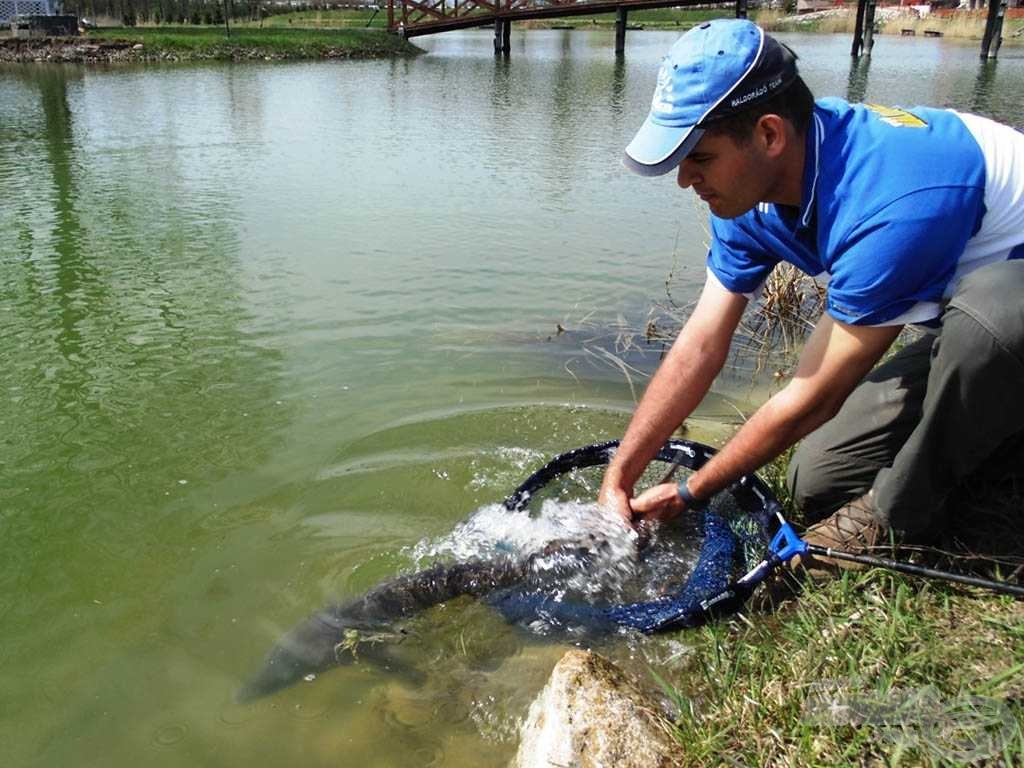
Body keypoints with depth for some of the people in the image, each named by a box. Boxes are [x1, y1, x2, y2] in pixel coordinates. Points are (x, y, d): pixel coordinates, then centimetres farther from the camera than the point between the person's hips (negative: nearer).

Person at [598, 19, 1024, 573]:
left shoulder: (888, 206, -39)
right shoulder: (751, 192, -13)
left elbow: (811, 399, -29)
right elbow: (699, 347, -10)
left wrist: (686, 495, -17)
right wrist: (617, 480, -12)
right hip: (959, 330, 7)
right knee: (817, 486, 0)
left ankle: (899, 510, -15)